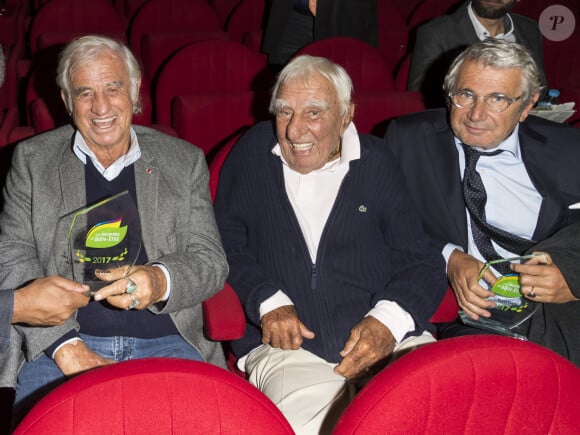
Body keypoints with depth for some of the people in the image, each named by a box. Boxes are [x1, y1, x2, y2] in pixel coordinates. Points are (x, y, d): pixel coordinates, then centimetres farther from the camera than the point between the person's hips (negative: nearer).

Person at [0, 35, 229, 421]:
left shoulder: (184, 161, 11)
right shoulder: (33, 160, 11)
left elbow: (212, 262, 6)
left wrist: (160, 282, -18)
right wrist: (66, 346, -11)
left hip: (166, 342, 1)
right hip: (56, 342, 0)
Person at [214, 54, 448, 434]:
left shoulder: (376, 162, 14)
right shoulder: (251, 154, 17)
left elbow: (423, 263, 9)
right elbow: (227, 244, 11)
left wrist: (388, 321, -10)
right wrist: (268, 302, -6)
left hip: (391, 339, 1)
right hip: (287, 347, -1)